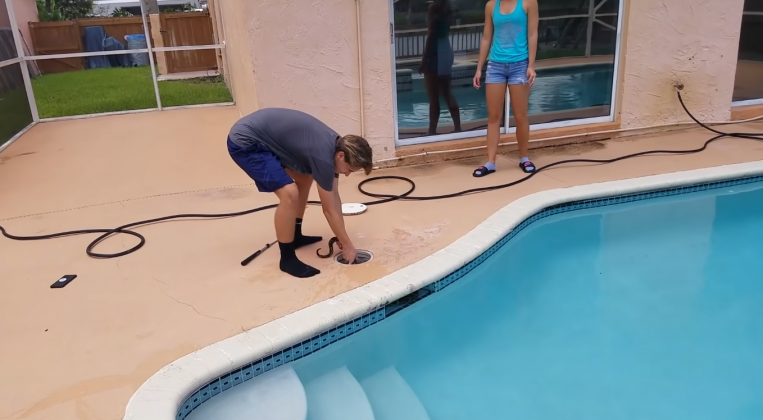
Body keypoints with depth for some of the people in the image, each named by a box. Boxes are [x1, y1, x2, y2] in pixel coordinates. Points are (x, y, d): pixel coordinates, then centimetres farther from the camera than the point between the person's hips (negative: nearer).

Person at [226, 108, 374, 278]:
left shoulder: (336, 145, 3)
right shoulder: (323, 157, -24)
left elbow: (334, 196, 11)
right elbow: (329, 210, -14)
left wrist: (341, 237, 14)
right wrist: (347, 246, -3)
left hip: (260, 136, 10)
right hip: (244, 143, -10)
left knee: (304, 178, 19)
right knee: (290, 193, -21)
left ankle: (295, 236, 30)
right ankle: (287, 258, -4)